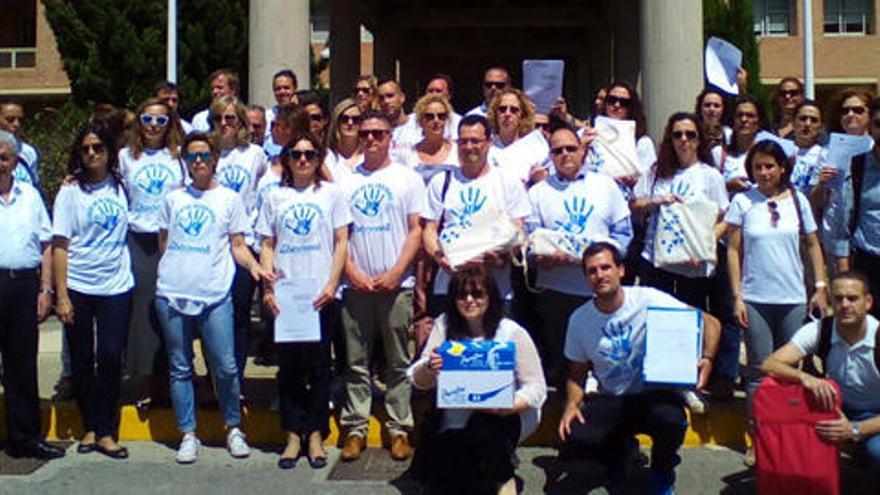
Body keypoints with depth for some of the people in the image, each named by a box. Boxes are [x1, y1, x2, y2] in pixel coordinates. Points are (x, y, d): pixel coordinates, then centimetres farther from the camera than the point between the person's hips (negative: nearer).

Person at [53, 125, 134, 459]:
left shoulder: (122, 187, 7)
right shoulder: (71, 191, 0)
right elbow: (60, 245, -4)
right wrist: (61, 295, -10)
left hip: (116, 285, 1)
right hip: (78, 287, -1)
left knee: (111, 358, -3)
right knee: (82, 360, 6)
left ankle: (105, 432, 7)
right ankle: (90, 427, 20)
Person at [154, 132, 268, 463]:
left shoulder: (229, 198, 8)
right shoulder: (173, 198, 14)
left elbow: (238, 245, 5)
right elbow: (163, 243, 20)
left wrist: (254, 266, -12)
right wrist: (168, 273, 8)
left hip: (214, 295, -2)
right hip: (172, 293, 3)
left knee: (225, 367, -4)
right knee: (180, 368, 7)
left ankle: (234, 429, 15)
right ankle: (188, 434, 17)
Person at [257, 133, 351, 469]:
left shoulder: (331, 193, 6)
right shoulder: (275, 197, 11)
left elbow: (341, 243, 2)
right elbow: (267, 246, 9)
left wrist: (331, 285, -9)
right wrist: (268, 286, -4)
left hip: (321, 296, -1)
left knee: (319, 365, 4)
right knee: (289, 366, 5)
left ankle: (315, 435, 13)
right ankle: (293, 435, 15)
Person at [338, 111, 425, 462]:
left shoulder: (408, 179, 5)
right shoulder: (346, 181, 11)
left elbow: (416, 230, 0)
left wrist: (395, 273, -11)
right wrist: (353, 273, -5)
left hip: (396, 284, -2)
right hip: (356, 285, 2)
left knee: (399, 362, 4)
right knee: (356, 361, 6)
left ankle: (399, 429, 12)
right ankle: (355, 427, 14)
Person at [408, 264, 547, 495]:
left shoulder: (512, 333, -13)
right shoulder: (444, 325, -5)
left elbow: (536, 389, -12)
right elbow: (419, 381, -5)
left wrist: (505, 407, -31)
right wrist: (429, 368, -29)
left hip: (505, 415, -2)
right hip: (454, 414, 3)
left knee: (485, 430, -33)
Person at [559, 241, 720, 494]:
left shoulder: (649, 300, -11)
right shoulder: (579, 320, -1)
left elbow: (709, 322, -8)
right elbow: (577, 373, 9)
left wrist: (707, 359, -26)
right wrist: (572, 405, -10)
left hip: (654, 395, -2)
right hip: (610, 402, 2)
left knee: (671, 419, -37)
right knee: (572, 436, -25)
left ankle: (662, 472, 2)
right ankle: (621, 449, 13)